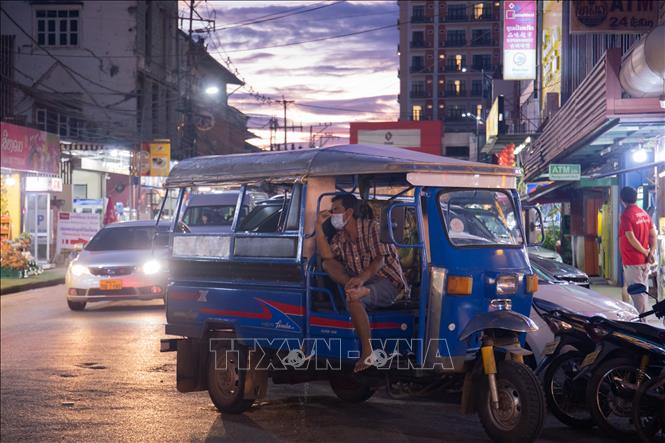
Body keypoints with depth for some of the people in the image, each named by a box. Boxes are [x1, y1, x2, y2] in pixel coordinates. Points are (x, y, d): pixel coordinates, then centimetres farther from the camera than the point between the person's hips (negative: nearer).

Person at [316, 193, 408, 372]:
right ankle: (356, 289, -34)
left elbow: (379, 260, -17)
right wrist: (319, 226, -6)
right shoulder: (339, 237, 14)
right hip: (360, 280, 7)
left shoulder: (372, 227, -6)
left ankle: (368, 353, -28)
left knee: (353, 300, -34)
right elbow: (327, 257, -5)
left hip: (387, 281, -6)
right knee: (328, 264, -10)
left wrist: (361, 278, -36)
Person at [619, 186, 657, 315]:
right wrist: (651, 252, -1)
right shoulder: (644, 213, 10)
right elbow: (653, 235, 8)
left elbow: (631, 239, -20)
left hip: (632, 260, -8)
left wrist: (645, 252, -10)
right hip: (644, 261, 8)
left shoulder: (626, 215, -14)